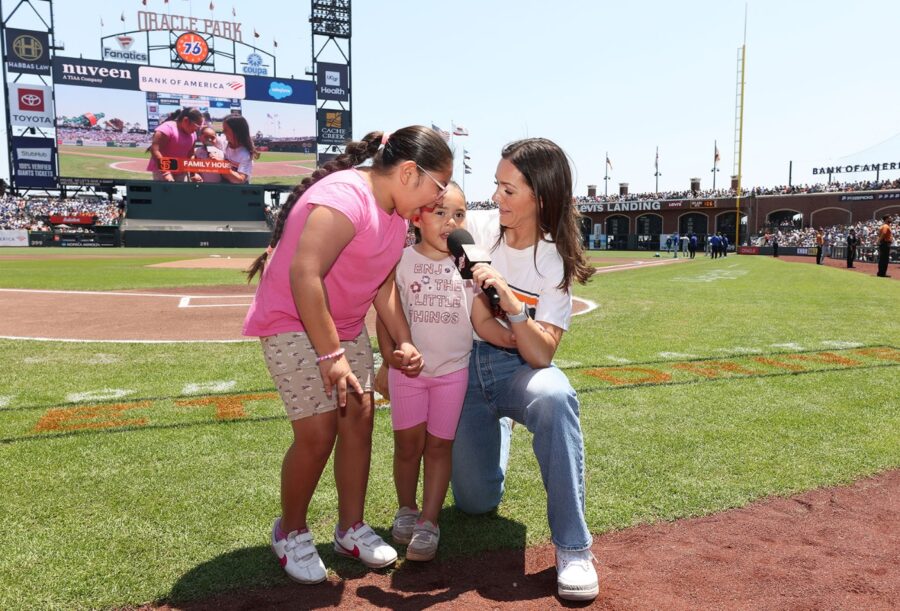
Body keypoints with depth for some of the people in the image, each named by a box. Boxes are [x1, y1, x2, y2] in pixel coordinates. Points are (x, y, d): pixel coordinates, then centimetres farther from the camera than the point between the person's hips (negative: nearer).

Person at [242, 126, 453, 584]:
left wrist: (403, 341, -5)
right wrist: (330, 355, -29)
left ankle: (350, 528, 23)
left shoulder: (397, 212, 4)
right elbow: (304, 275, -32)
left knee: (360, 418, 5)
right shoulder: (346, 196, -26)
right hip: (292, 321, -9)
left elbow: (384, 286, 6)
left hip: (345, 324, 9)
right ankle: (290, 532, 17)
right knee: (319, 433, -10)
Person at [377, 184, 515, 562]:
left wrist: (514, 339, -17)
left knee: (439, 445, 6)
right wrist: (389, 355, -12)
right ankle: (406, 509, 30)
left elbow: (483, 321, -1)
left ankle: (429, 521, 16)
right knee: (408, 443, 8)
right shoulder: (402, 261, -4)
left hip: (453, 370, 1)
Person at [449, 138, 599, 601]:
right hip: (462, 368, 2)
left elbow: (541, 354, -19)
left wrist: (510, 301, -33)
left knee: (554, 397, -39)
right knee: (476, 501, 3)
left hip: (517, 368, -2)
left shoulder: (555, 262, -11)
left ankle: (573, 548, -28)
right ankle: (497, 428, 38)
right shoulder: (478, 227, -7)